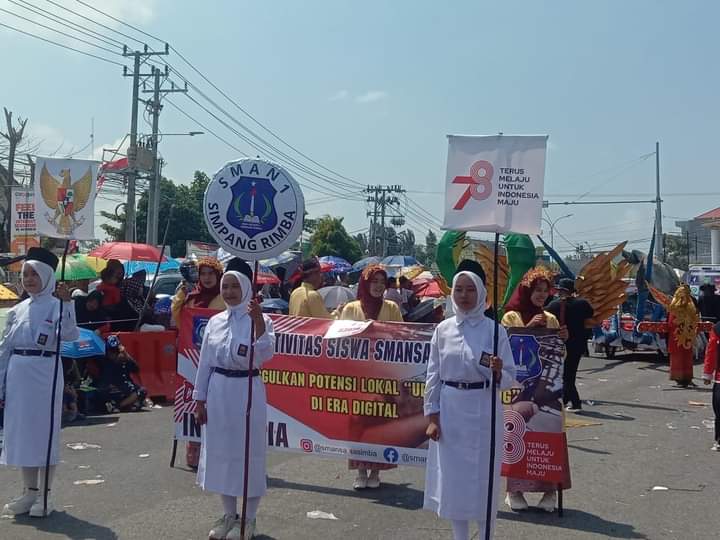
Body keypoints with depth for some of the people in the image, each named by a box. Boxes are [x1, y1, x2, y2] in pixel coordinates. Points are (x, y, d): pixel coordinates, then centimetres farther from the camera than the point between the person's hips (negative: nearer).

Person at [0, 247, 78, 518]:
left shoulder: (56, 306, -5)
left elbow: (71, 335, -23)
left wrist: (67, 302, -32)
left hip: (46, 375, -5)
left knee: (45, 431, 1)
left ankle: (45, 495, 11)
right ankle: (29, 492, 22)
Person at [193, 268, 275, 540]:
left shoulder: (260, 320, -6)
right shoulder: (215, 321, 7)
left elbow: (266, 354, -22)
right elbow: (205, 362, 9)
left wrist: (258, 321, -30)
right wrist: (200, 399, 8)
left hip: (248, 391, -4)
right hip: (218, 391, 5)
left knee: (249, 451, 2)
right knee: (220, 450, 11)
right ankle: (229, 515, 27)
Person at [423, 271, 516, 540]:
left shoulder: (494, 330, -5)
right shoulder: (443, 329, 2)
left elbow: (509, 377, -4)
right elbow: (433, 375, 4)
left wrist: (498, 372, -27)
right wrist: (432, 416, -1)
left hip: (483, 411, -3)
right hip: (449, 410, 3)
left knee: (482, 479, 3)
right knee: (452, 478, 9)